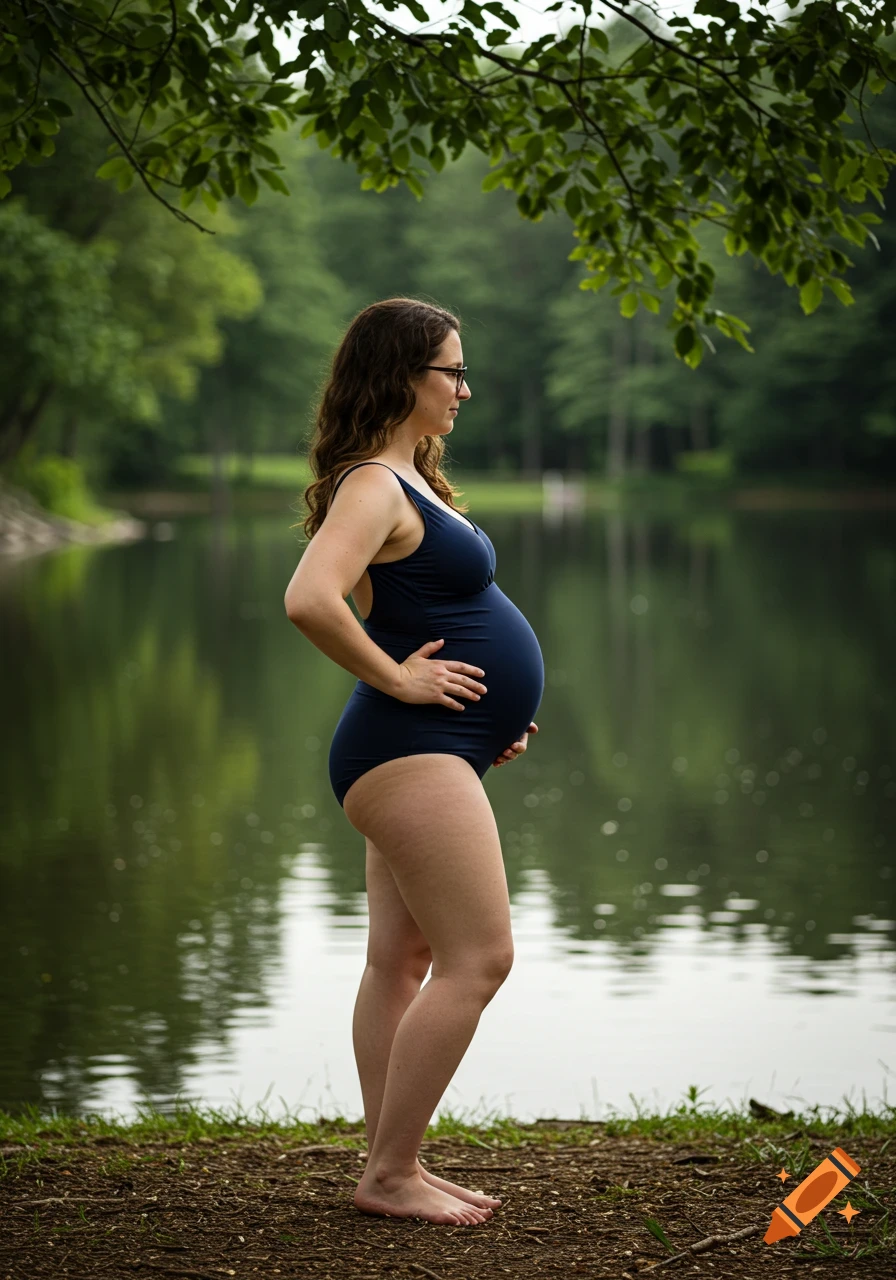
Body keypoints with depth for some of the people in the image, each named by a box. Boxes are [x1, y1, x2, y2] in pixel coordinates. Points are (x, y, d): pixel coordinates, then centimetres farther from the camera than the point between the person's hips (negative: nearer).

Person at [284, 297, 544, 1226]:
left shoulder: (407, 480, 17)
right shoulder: (372, 486, -16)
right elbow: (309, 601, -32)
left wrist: (487, 712, 17)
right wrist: (395, 679, -20)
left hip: (430, 753, 10)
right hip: (411, 748, -10)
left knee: (402, 961, 11)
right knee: (479, 957, -10)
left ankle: (392, 1167, 17)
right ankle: (389, 1176, -4)